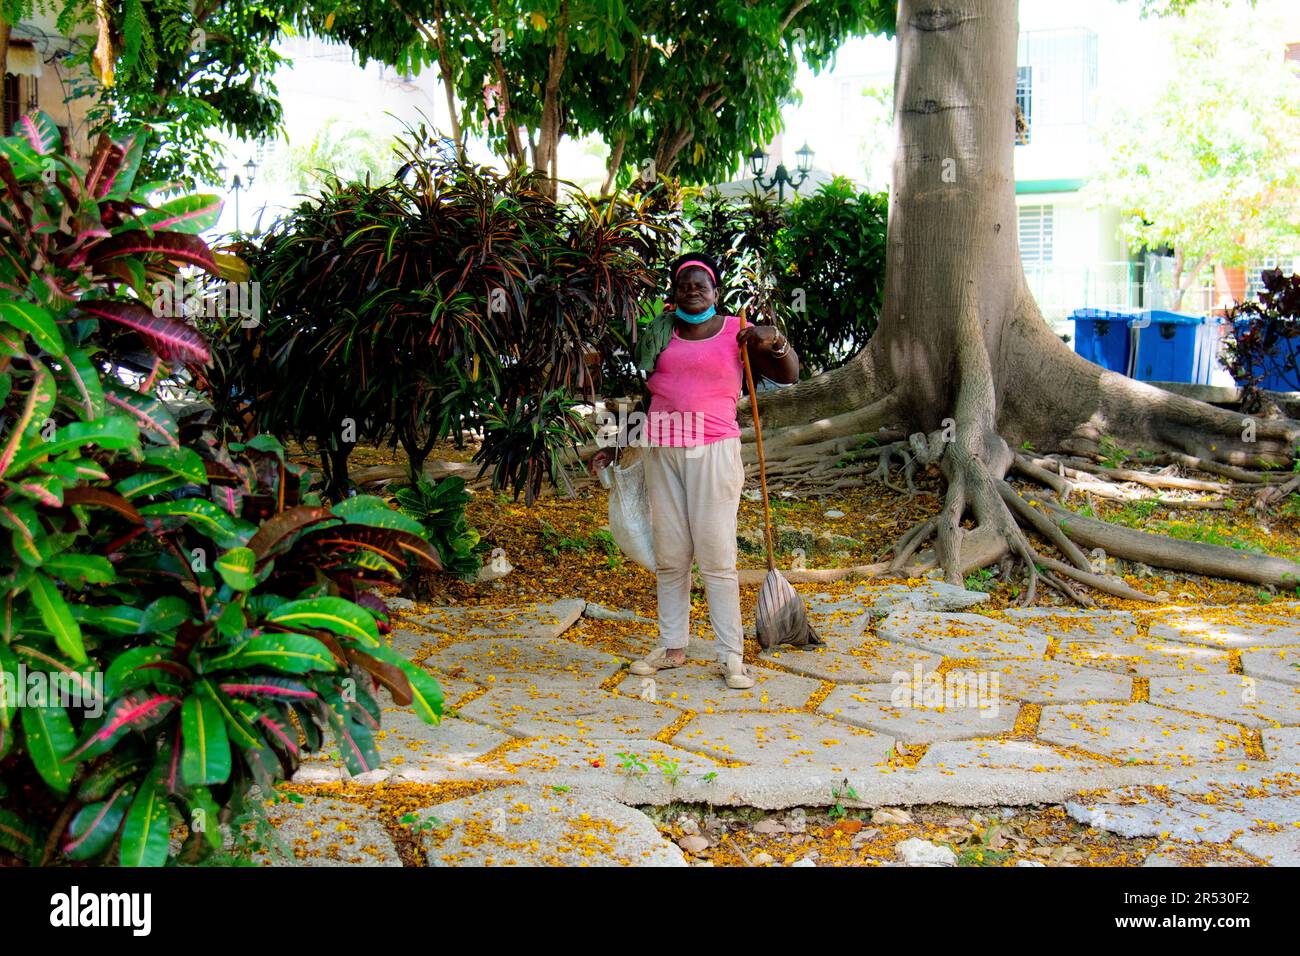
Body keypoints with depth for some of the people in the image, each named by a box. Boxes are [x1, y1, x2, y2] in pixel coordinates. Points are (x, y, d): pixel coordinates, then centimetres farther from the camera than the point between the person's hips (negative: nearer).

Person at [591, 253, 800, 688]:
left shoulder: (736, 333, 4)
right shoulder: (661, 334, 13)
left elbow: (788, 376, 1)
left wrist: (776, 340, -18)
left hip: (713, 452, -4)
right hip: (661, 451, 4)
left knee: (716, 555, -6)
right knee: (669, 555, 8)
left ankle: (731, 656, -2)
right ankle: (672, 646, 17)